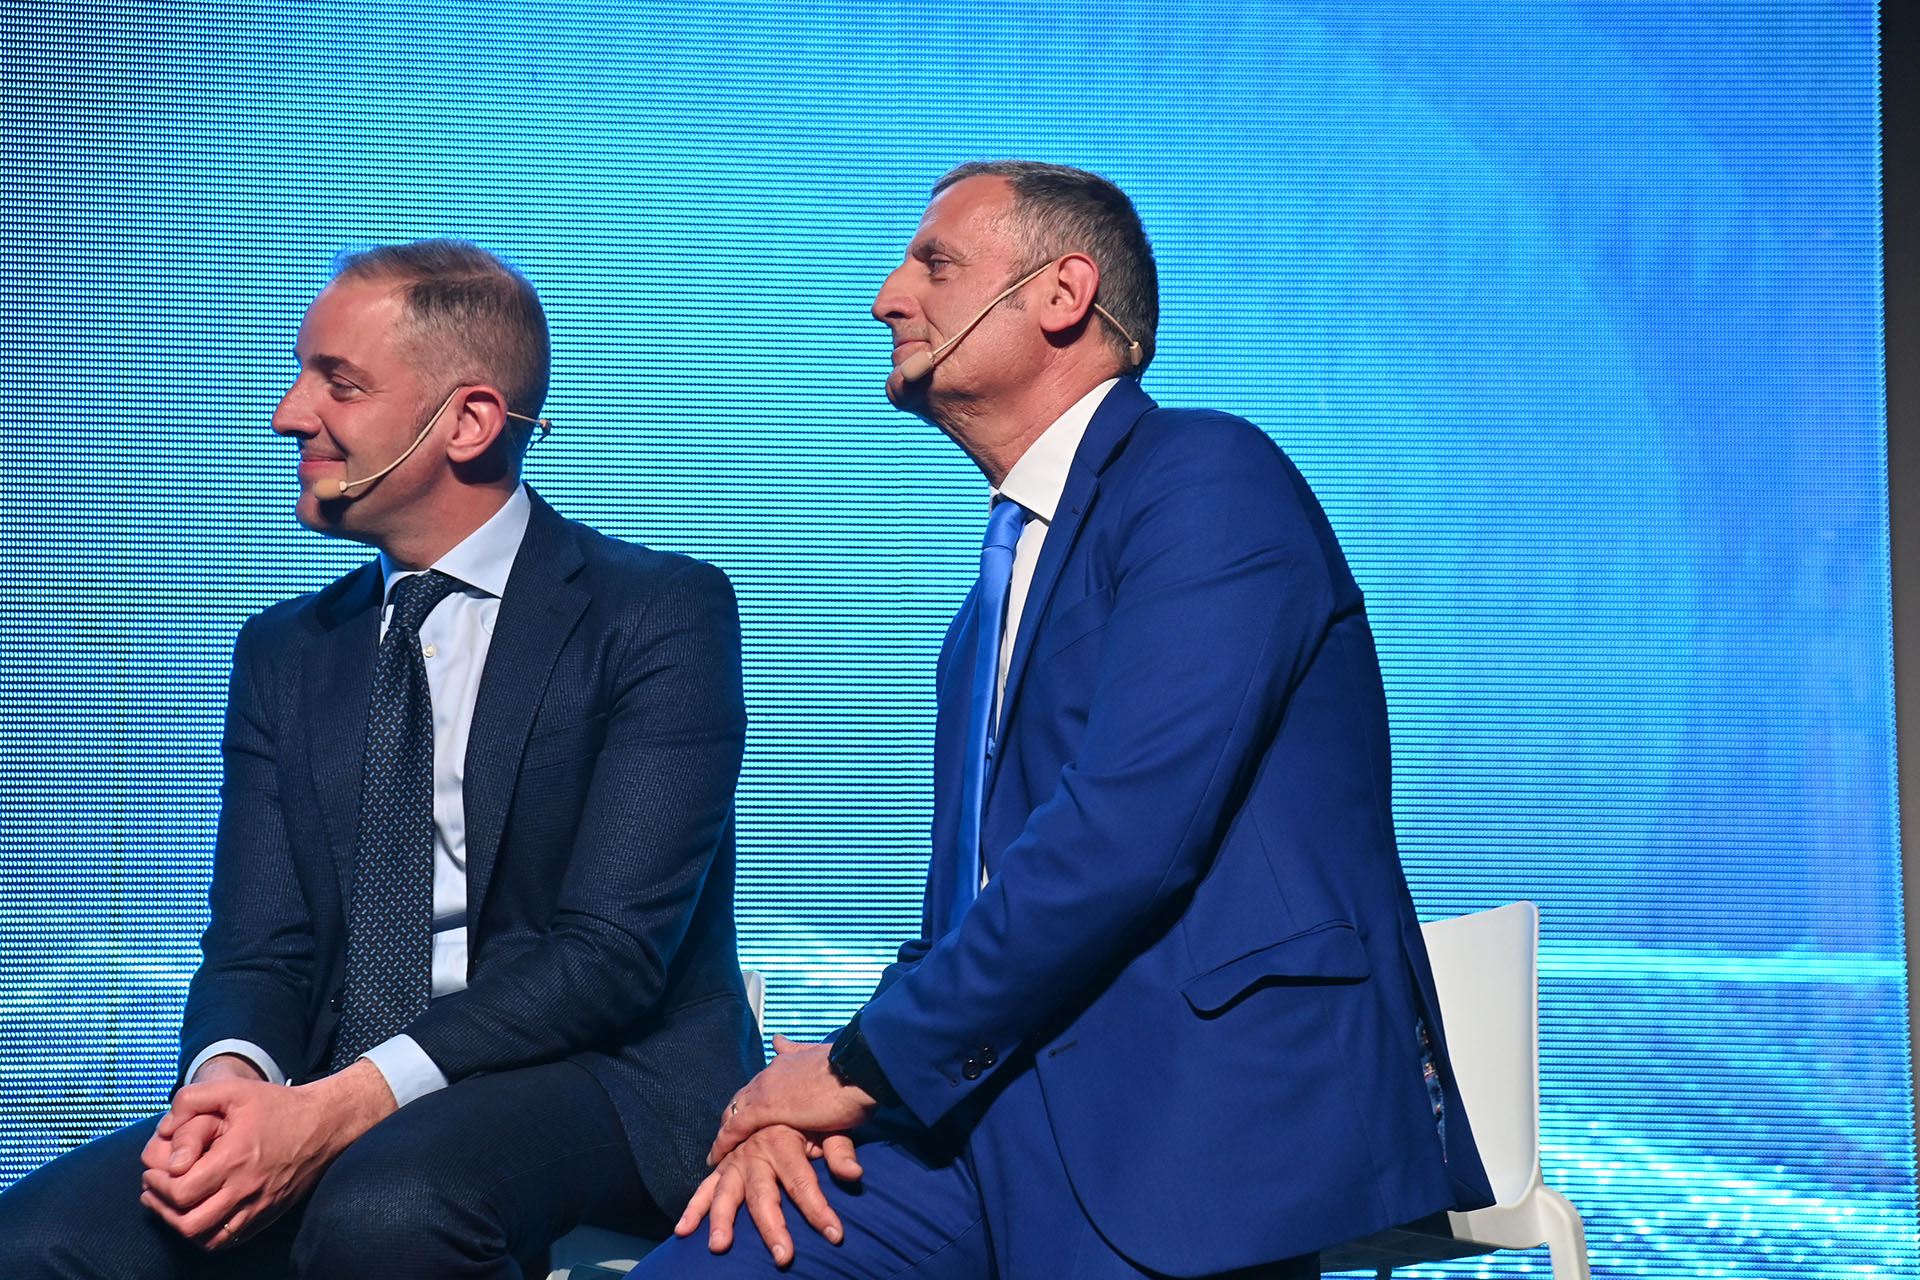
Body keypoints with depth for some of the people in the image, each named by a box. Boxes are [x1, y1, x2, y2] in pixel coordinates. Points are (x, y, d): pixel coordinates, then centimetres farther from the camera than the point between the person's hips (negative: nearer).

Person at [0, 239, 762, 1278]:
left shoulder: (663, 613, -3)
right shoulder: (284, 652, 16)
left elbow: (612, 947, -12)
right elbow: (259, 947, 8)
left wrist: (343, 1107, -23)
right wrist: (229, 1075, -16)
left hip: (602, 1086, -4)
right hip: (324, 1110, 4)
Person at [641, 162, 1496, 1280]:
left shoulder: (1209, 478, -8)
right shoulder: (1003, 583, 22)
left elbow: (1126, 831, -19)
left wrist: (865, 1064, -10)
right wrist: (806, 1100, 0)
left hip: (1223, 1096, -7)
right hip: (1010, 1108, 7)